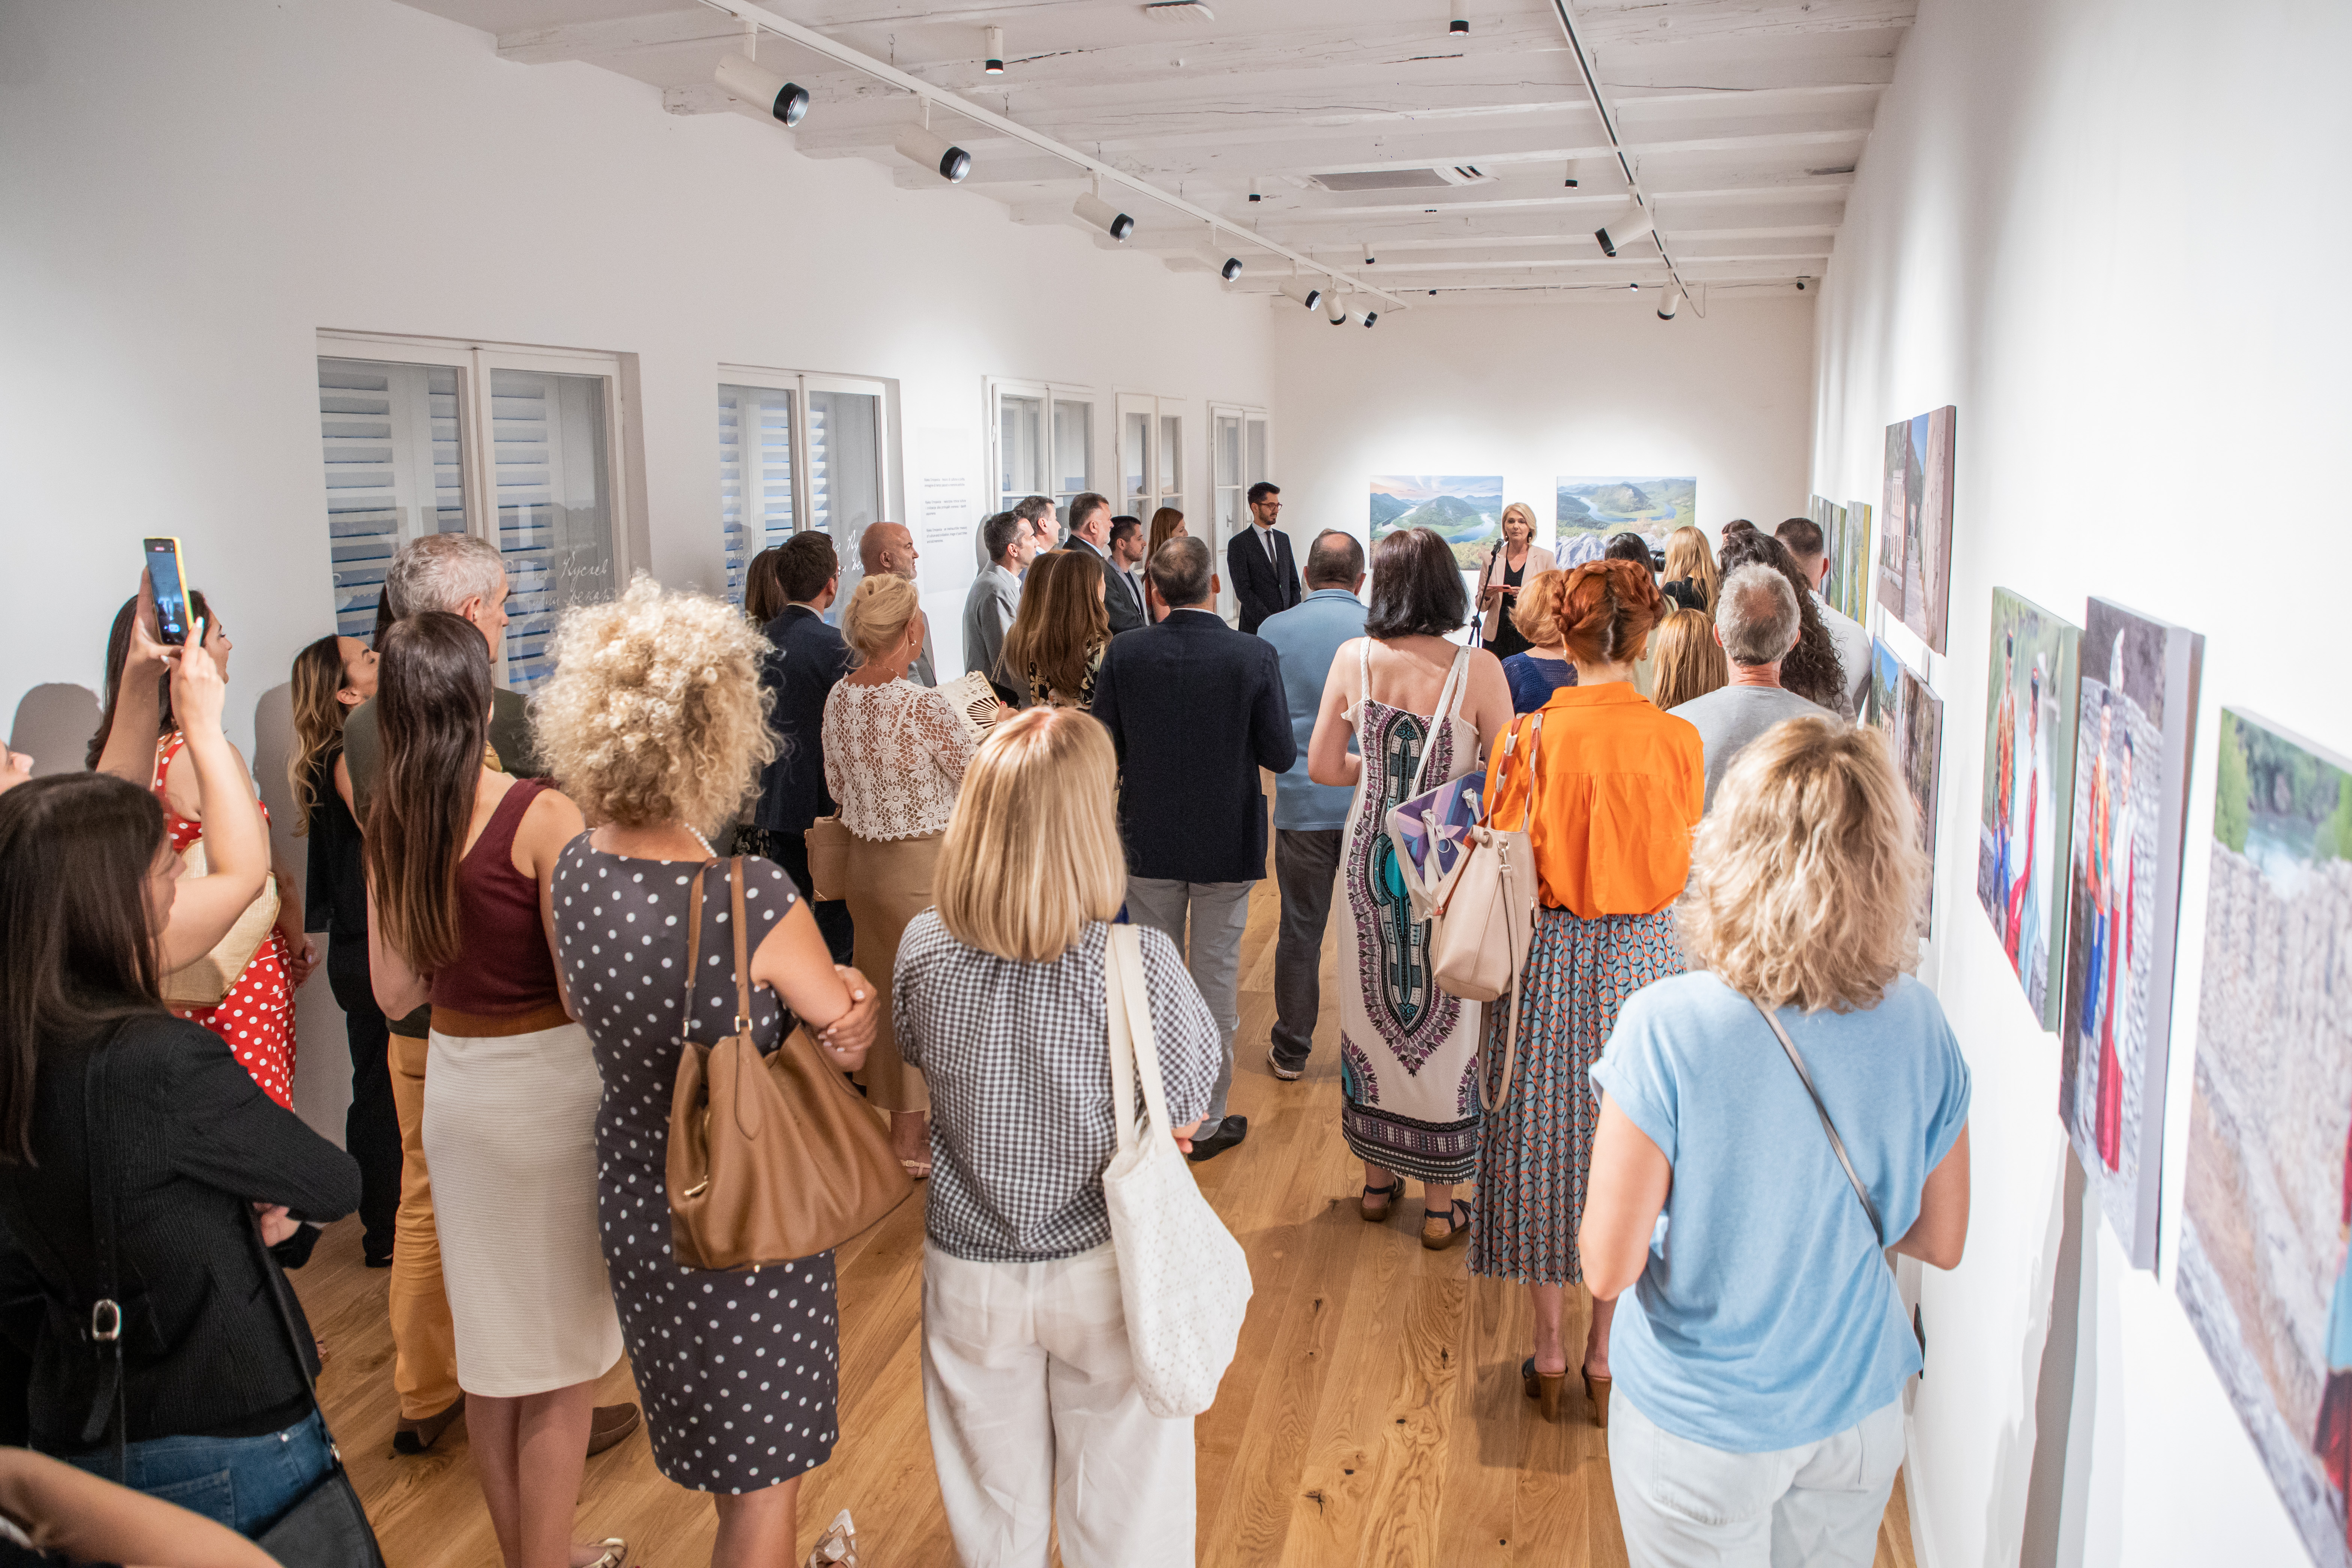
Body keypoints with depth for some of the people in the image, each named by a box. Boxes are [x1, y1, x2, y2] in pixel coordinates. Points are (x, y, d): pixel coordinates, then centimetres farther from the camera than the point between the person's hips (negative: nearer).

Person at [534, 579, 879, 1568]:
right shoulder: (753, 900, -29)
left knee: (713, 1440, 30)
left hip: (634, 1197, 7)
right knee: (764, 1485, 15)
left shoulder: (573, 874, -8)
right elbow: (851, 1027, -15)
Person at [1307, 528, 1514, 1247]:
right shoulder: (1478, 668, -14)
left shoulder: (1353, 659, -5)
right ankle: (1440, 1203, 21)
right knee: (1444, 1019, 9)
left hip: (1371, 853, 3)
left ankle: (1377, 1177, 32)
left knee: (1371, 1008, 17)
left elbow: (1322, 766, 1)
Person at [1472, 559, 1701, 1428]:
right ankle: (1606, 1354, 24)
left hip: (1549, 957, -1)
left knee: (1544, 1138, 12)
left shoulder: (1531, 739, -13)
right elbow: (1683, 860, 4)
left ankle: (1549, 1350, 23)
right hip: (1642, 958, 1)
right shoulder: (1678, 739, -9)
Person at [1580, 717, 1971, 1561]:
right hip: (1858, 1407, 4)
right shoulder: (1918, 1023, -14)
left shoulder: (1667, 1027, -27)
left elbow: (1608, 1269, -21)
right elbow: (1941, 1241, -1)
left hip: (1700, 1425, -3)